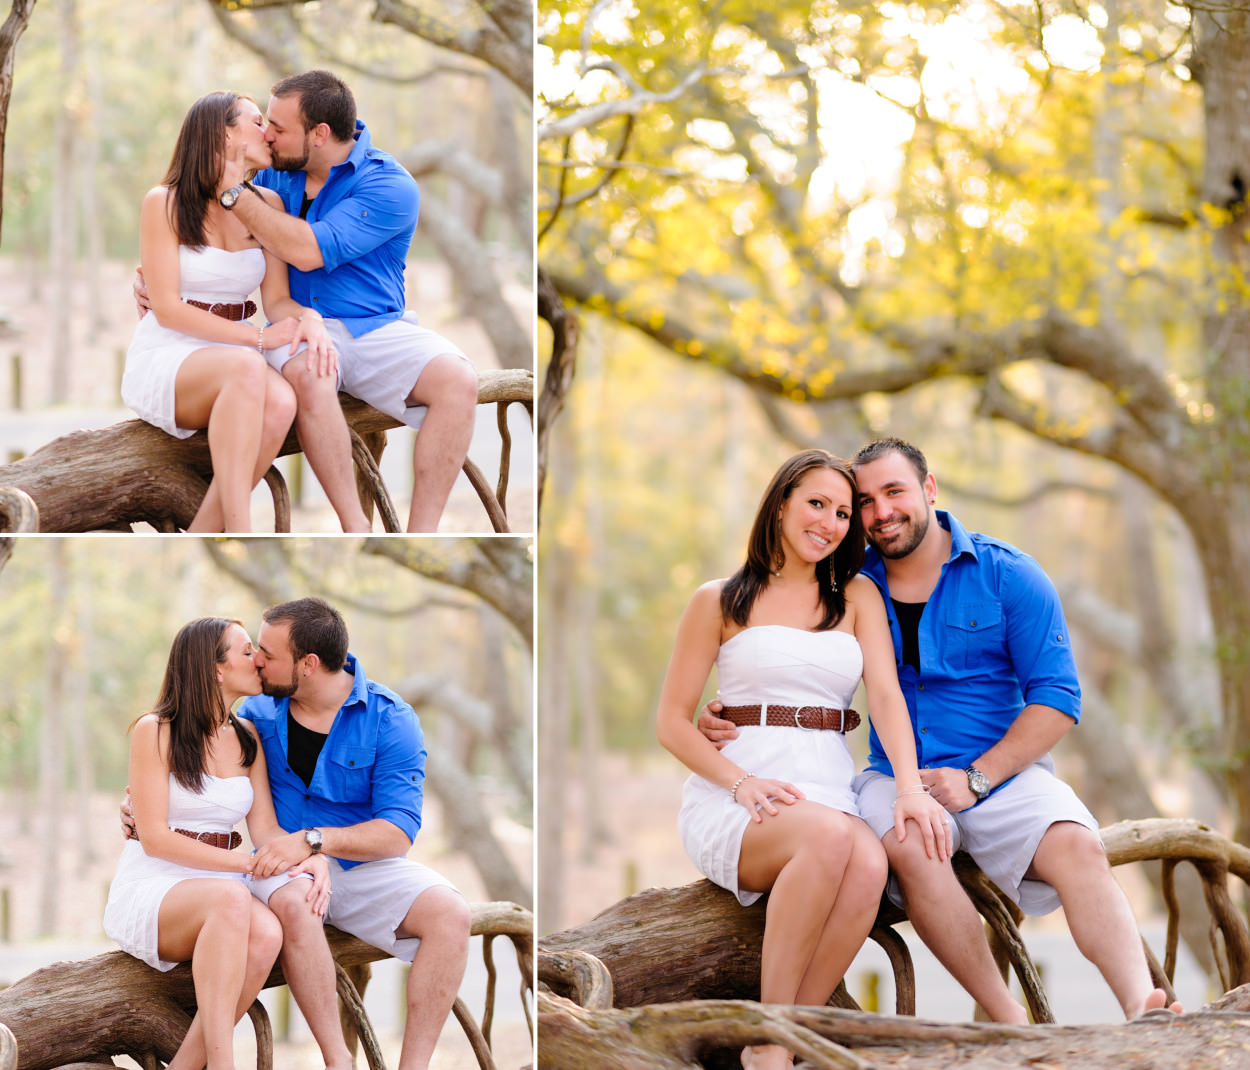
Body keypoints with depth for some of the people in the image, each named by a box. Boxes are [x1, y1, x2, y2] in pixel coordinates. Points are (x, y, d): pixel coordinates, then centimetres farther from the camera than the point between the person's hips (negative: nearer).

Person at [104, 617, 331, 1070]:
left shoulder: (248, 740, 14)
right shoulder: (155, 732, -4)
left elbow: (265, 829, 6)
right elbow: (155, 838, -11)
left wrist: (313, 861, -17)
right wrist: (247, 862, -19)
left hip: (222, 897, 5)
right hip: (150, 890, -5)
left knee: (266, 934, -32)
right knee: (231, 900, -39)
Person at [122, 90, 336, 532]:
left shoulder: (265, 206, 11)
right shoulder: (165, 202, -4)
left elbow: (277, 298, 5)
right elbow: (167, 308, -9)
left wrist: (308, 319, -21)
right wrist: (259, 336, -19)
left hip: (229, 360, 4)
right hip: (163, 358, -4)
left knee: (280, 402, -33)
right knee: (245, 368, -38)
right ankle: (238, 532, -43)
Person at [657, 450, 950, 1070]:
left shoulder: (857, 598, 17)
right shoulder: (720, 602, 10)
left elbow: (885, 693, 2)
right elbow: (672, 721, 6)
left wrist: (910, 786, -17)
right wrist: (741, 783, -13)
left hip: (827, 791, 3)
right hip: (727, 803, -3)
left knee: (869, 866, -35)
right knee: (831, 836, -37)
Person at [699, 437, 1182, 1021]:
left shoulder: (1008, 575, 1)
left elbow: (1057, 698, -3)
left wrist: (976, 777, -14)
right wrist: (727, 718, -6)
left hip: (1004, 775, -1)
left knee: (1078, 847, -31)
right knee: (910, 848, -35)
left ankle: (1140, 1008, -46)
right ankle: (1010, 1024, -32)